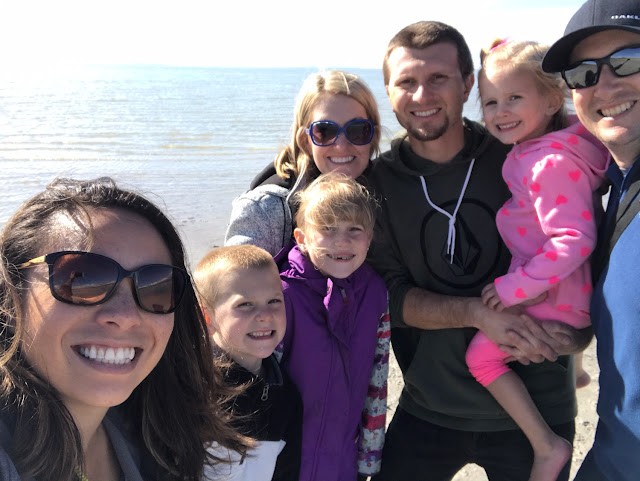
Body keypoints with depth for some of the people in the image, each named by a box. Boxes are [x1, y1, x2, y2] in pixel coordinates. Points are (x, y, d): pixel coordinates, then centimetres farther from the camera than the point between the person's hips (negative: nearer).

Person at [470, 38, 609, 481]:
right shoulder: (530, 150, 2)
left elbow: (575, 238, -31)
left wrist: (515, 287, -27)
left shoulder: (550, 164, -27)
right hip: (556, 286, 10)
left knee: (482, 354, -6)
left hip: (554, 294, -10)